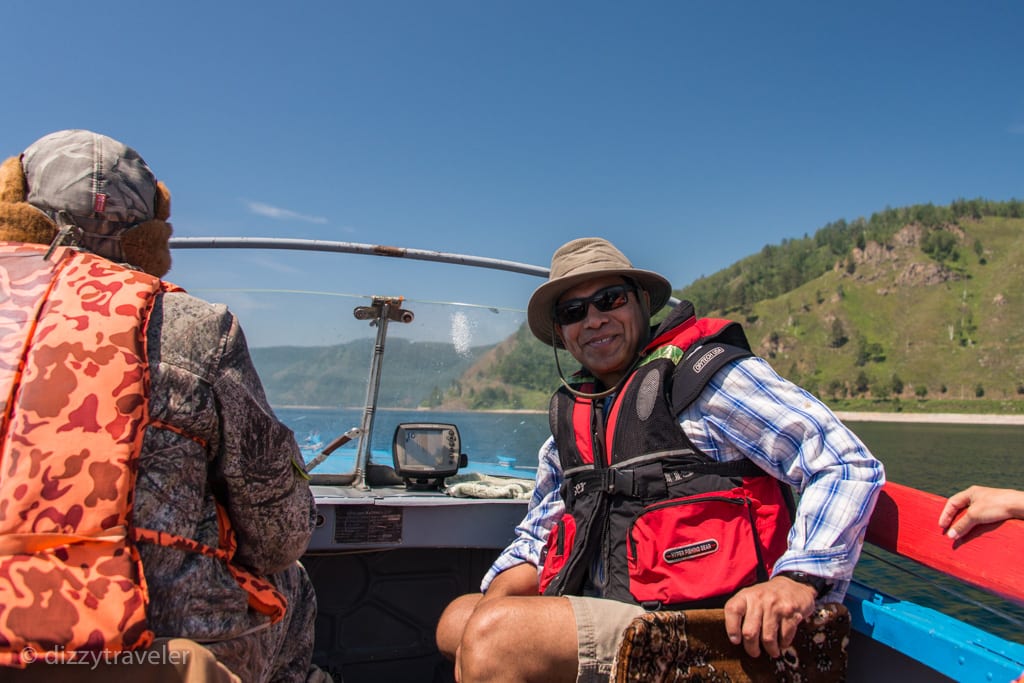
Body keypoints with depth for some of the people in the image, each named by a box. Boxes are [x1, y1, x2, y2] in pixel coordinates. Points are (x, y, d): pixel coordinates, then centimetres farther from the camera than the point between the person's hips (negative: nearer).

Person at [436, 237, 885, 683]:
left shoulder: (705, 374, -7)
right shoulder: (571, 416, 13)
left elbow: (850, 465, -11)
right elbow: (538, 534, 22)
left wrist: (798, 578, -26)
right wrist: (500, 594, 1)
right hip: (602, 614, 7)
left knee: (492, 636, -22)